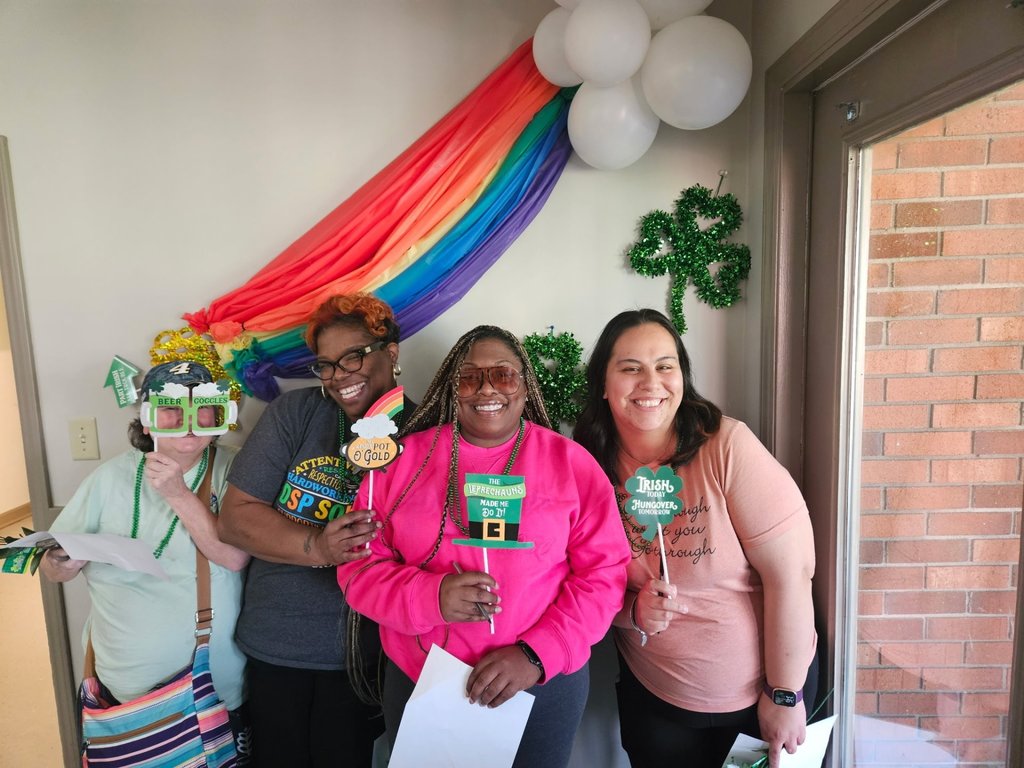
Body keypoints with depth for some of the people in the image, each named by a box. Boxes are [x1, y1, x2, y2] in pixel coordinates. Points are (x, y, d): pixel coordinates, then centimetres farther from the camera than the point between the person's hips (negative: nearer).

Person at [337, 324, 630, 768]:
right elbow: (360, 566, -2)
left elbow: (603, 573, -6)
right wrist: (431, 597, -20)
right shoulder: (405, 458, -3)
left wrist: (536, 654, -16)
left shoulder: (571, 463, -5)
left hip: (544, 686, 0)